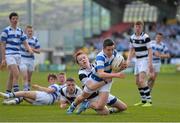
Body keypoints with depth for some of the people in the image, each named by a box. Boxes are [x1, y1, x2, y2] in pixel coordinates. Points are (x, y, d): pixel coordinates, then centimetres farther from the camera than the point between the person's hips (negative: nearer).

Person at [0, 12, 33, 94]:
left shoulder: (20, 31, 13)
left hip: (18, 55, 6)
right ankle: (16, 91, -17)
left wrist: (30, 49, -9)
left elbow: (25, 43, 13)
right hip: (9, 55, -6)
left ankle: (8, 93, 16)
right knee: (16, 74, -19)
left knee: (11, 76, 10)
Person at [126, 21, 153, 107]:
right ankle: (143, 100, 24)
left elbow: (150, 51, -14)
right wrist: (128, 60, 4)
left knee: (141, 80, -20)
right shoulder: (132, 37, 6)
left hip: (145, 60, -7)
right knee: (137, 82, 10)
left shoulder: (145, 37, -15)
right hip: (137, 60, 7)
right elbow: (131, 50, 17)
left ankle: (149, 101, -17)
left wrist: (150, 64, -20)